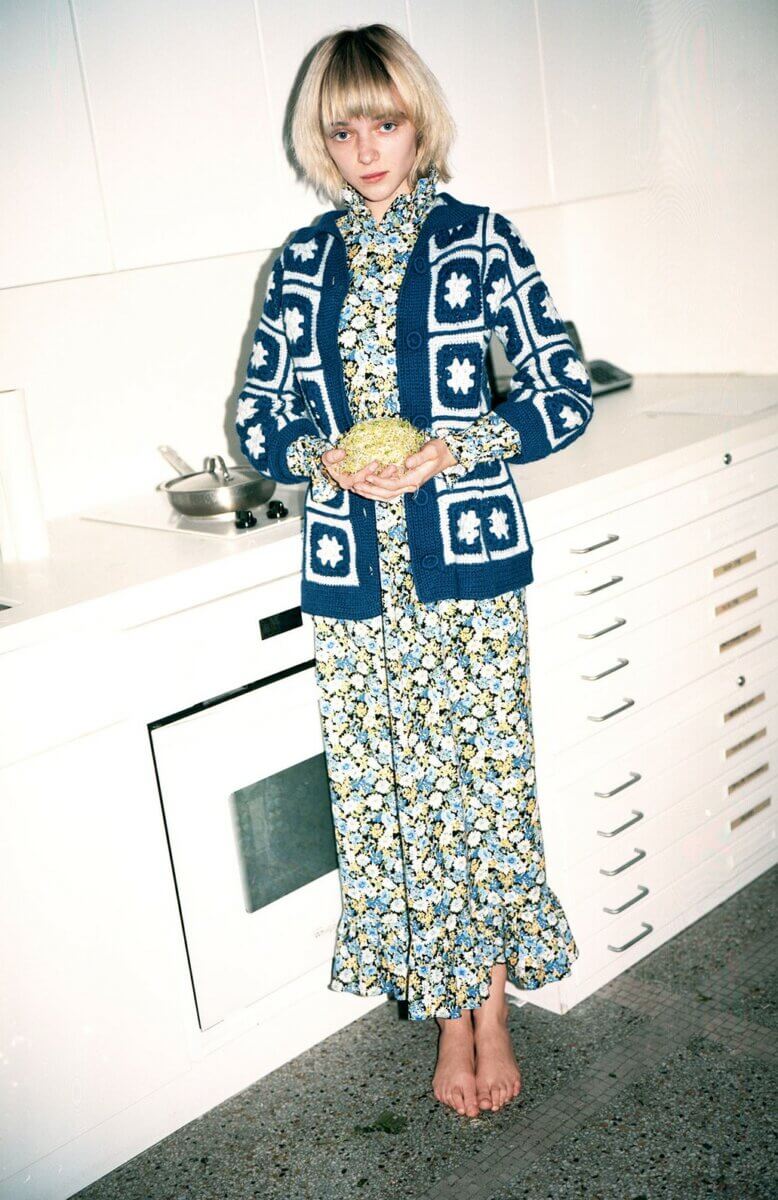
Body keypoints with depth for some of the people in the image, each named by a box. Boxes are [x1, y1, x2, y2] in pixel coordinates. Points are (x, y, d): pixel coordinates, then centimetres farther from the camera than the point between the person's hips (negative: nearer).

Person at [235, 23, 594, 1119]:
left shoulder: (479, 240, 1)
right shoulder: (304, 261, 9)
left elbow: (564, 394, -1)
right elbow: (258, 417, 10)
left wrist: (454, 449, -16)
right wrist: (322, 455, -11)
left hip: (468, 568, -2)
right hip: (351, 577, 3)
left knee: (482, 784, 5)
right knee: (388, 801, 7)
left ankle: (492, 1010, 25)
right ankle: (449, 1018, 25)